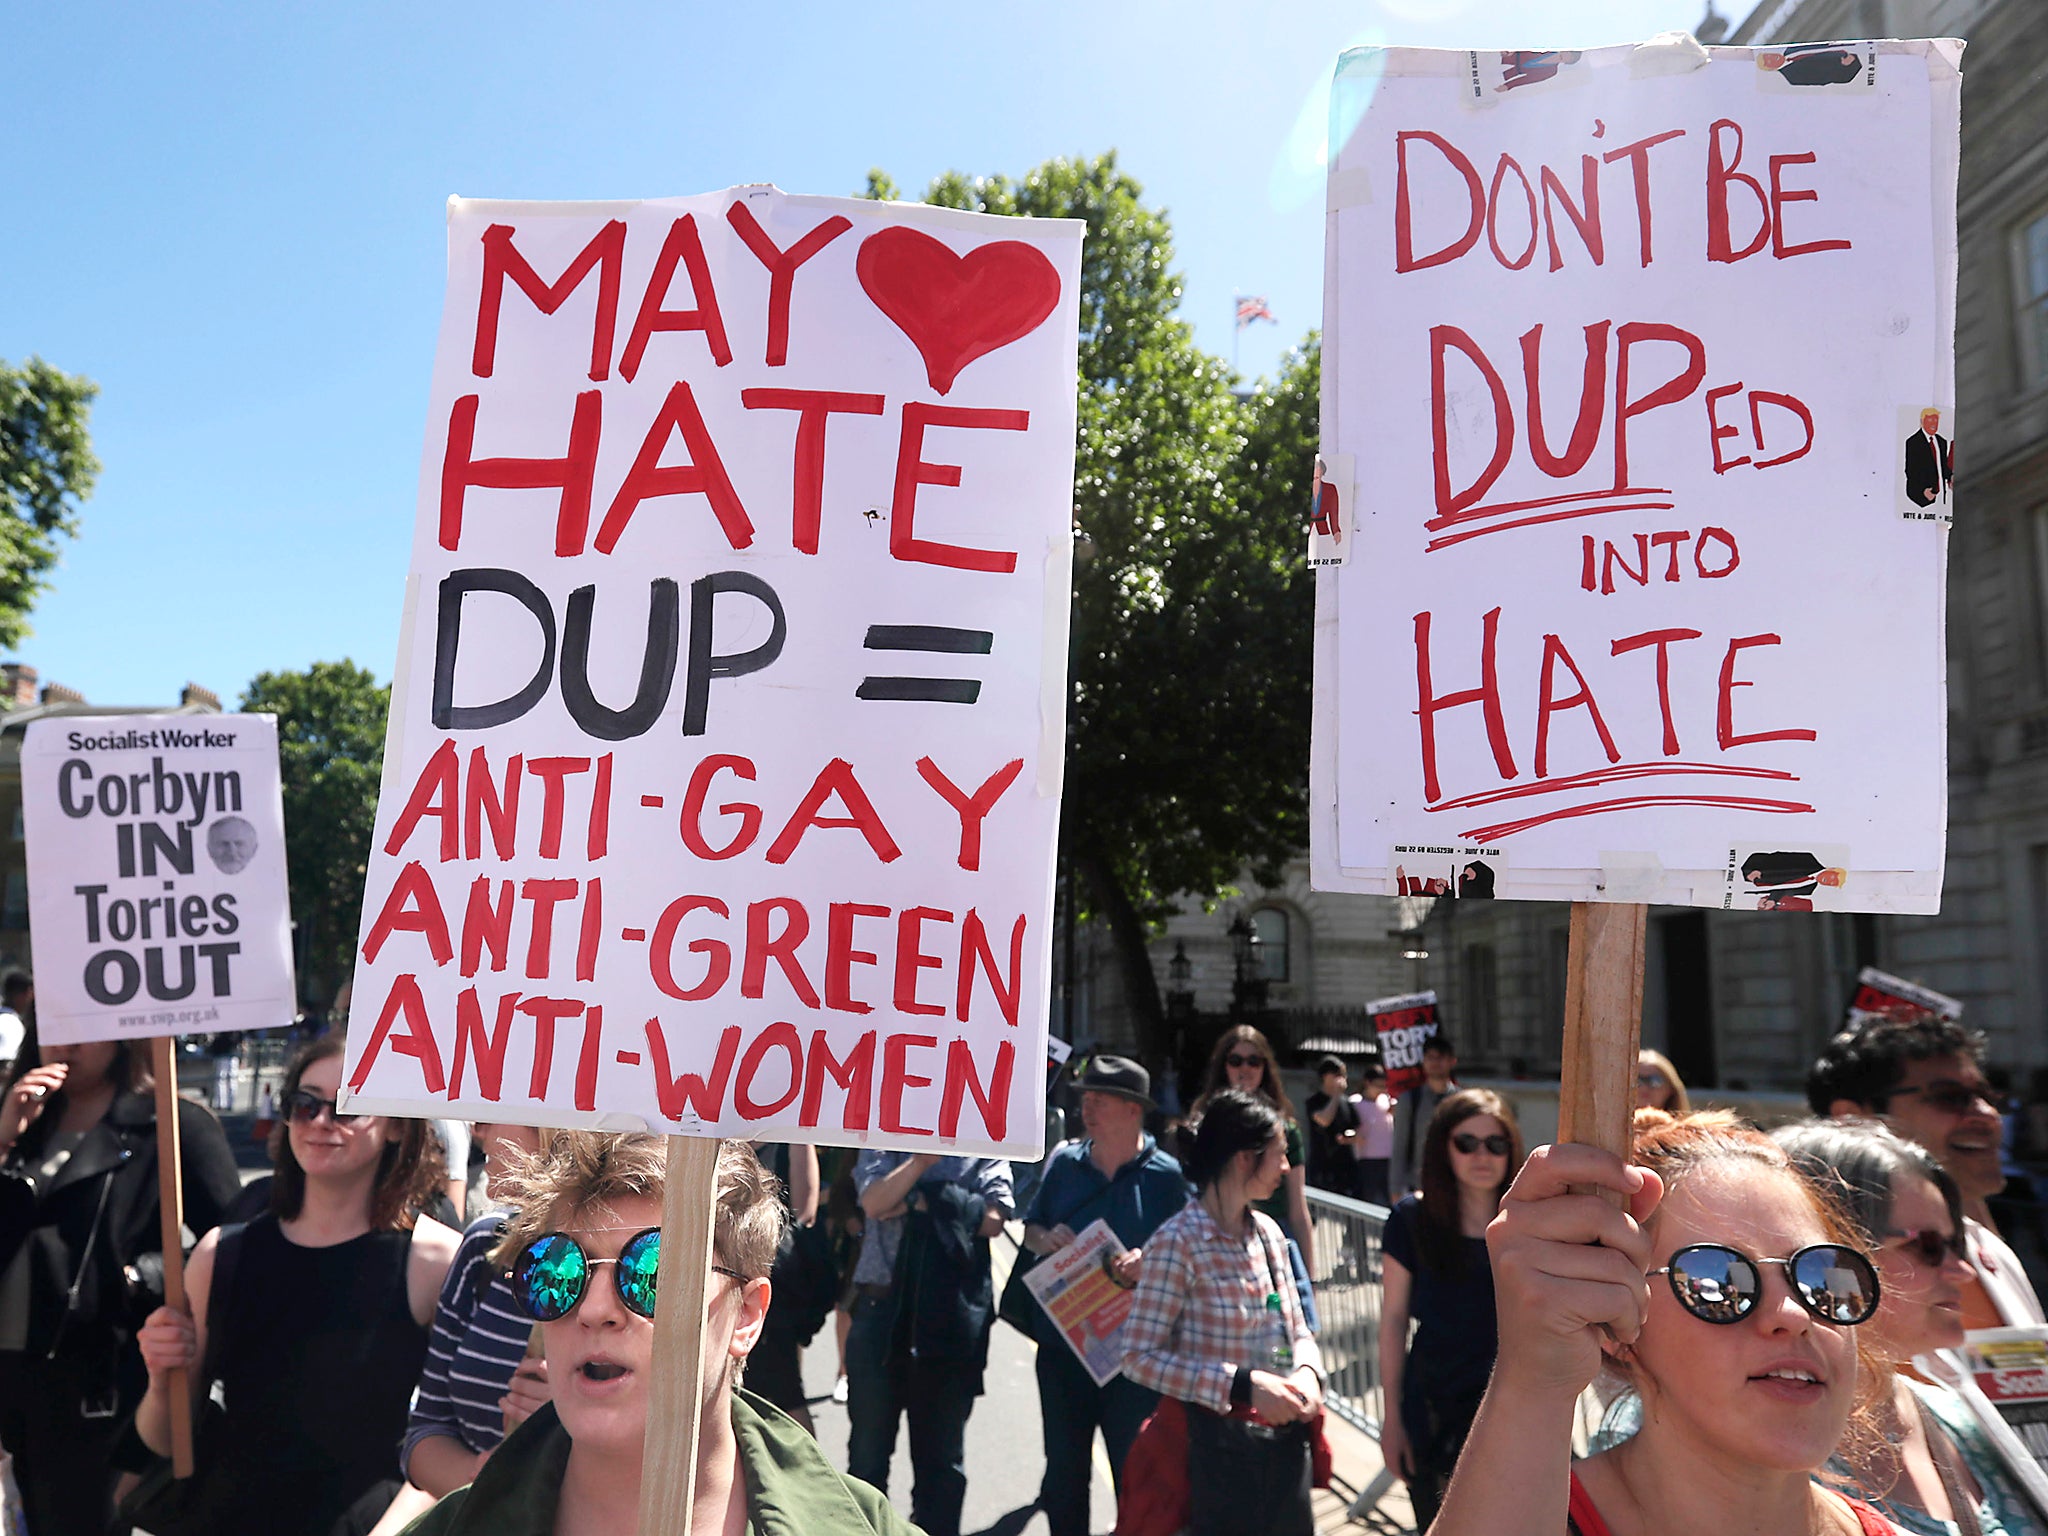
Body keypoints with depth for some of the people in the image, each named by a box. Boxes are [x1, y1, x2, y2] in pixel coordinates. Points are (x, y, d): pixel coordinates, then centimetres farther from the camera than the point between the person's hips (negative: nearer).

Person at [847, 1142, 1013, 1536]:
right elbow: (874, 1202, -11)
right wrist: (922, 1158, -22)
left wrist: (921, 1202, -12)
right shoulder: (882, 1145, 7)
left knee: (941, 1452, 12)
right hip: (882, 1308, 1)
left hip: (953, 1315, -1)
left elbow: (993, 1218, -11)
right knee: (867, 1448, 12)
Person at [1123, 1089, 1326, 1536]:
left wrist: (1307, 1372, -9)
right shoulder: (1177, 1242, -16)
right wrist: (1242, 1385, -23)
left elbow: (1297, 1330, 13)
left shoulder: (1267, 1231, 6)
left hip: (1288, 1442, 7)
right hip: (1221, 1445, -6)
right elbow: (1140, 1357, -18)